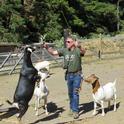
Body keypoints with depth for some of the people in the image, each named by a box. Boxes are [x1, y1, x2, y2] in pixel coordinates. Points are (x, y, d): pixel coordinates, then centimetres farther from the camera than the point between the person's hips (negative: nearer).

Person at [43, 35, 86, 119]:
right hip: (69, 75, 5)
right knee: (70, 93, 16)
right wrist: (47, 48, -14)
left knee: (75, 93, -6)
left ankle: (75, 111, 2)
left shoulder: (77, 50, -17)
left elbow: (83, 52, -38)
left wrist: (79, 46, -60)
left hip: (77, 75, -5)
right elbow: (53, 52, 3)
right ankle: (72, 108, 32)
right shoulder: (64, 50, -1)